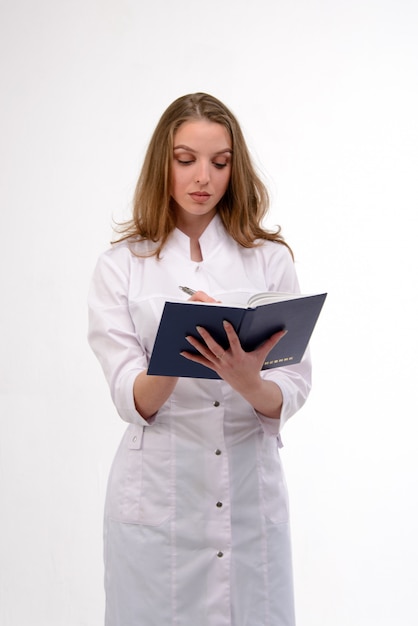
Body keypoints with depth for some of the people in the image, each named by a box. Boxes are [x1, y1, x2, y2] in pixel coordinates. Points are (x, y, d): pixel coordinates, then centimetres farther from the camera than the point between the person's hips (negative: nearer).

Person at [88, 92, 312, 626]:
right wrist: (177, 354, -28)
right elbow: (132, 401, -8)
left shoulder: (271, 258, 3)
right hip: (158, 493, -1)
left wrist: (249, 382, -26)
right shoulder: (120, 266, 1)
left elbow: (292, 392, -4)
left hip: (250, 488, 1)